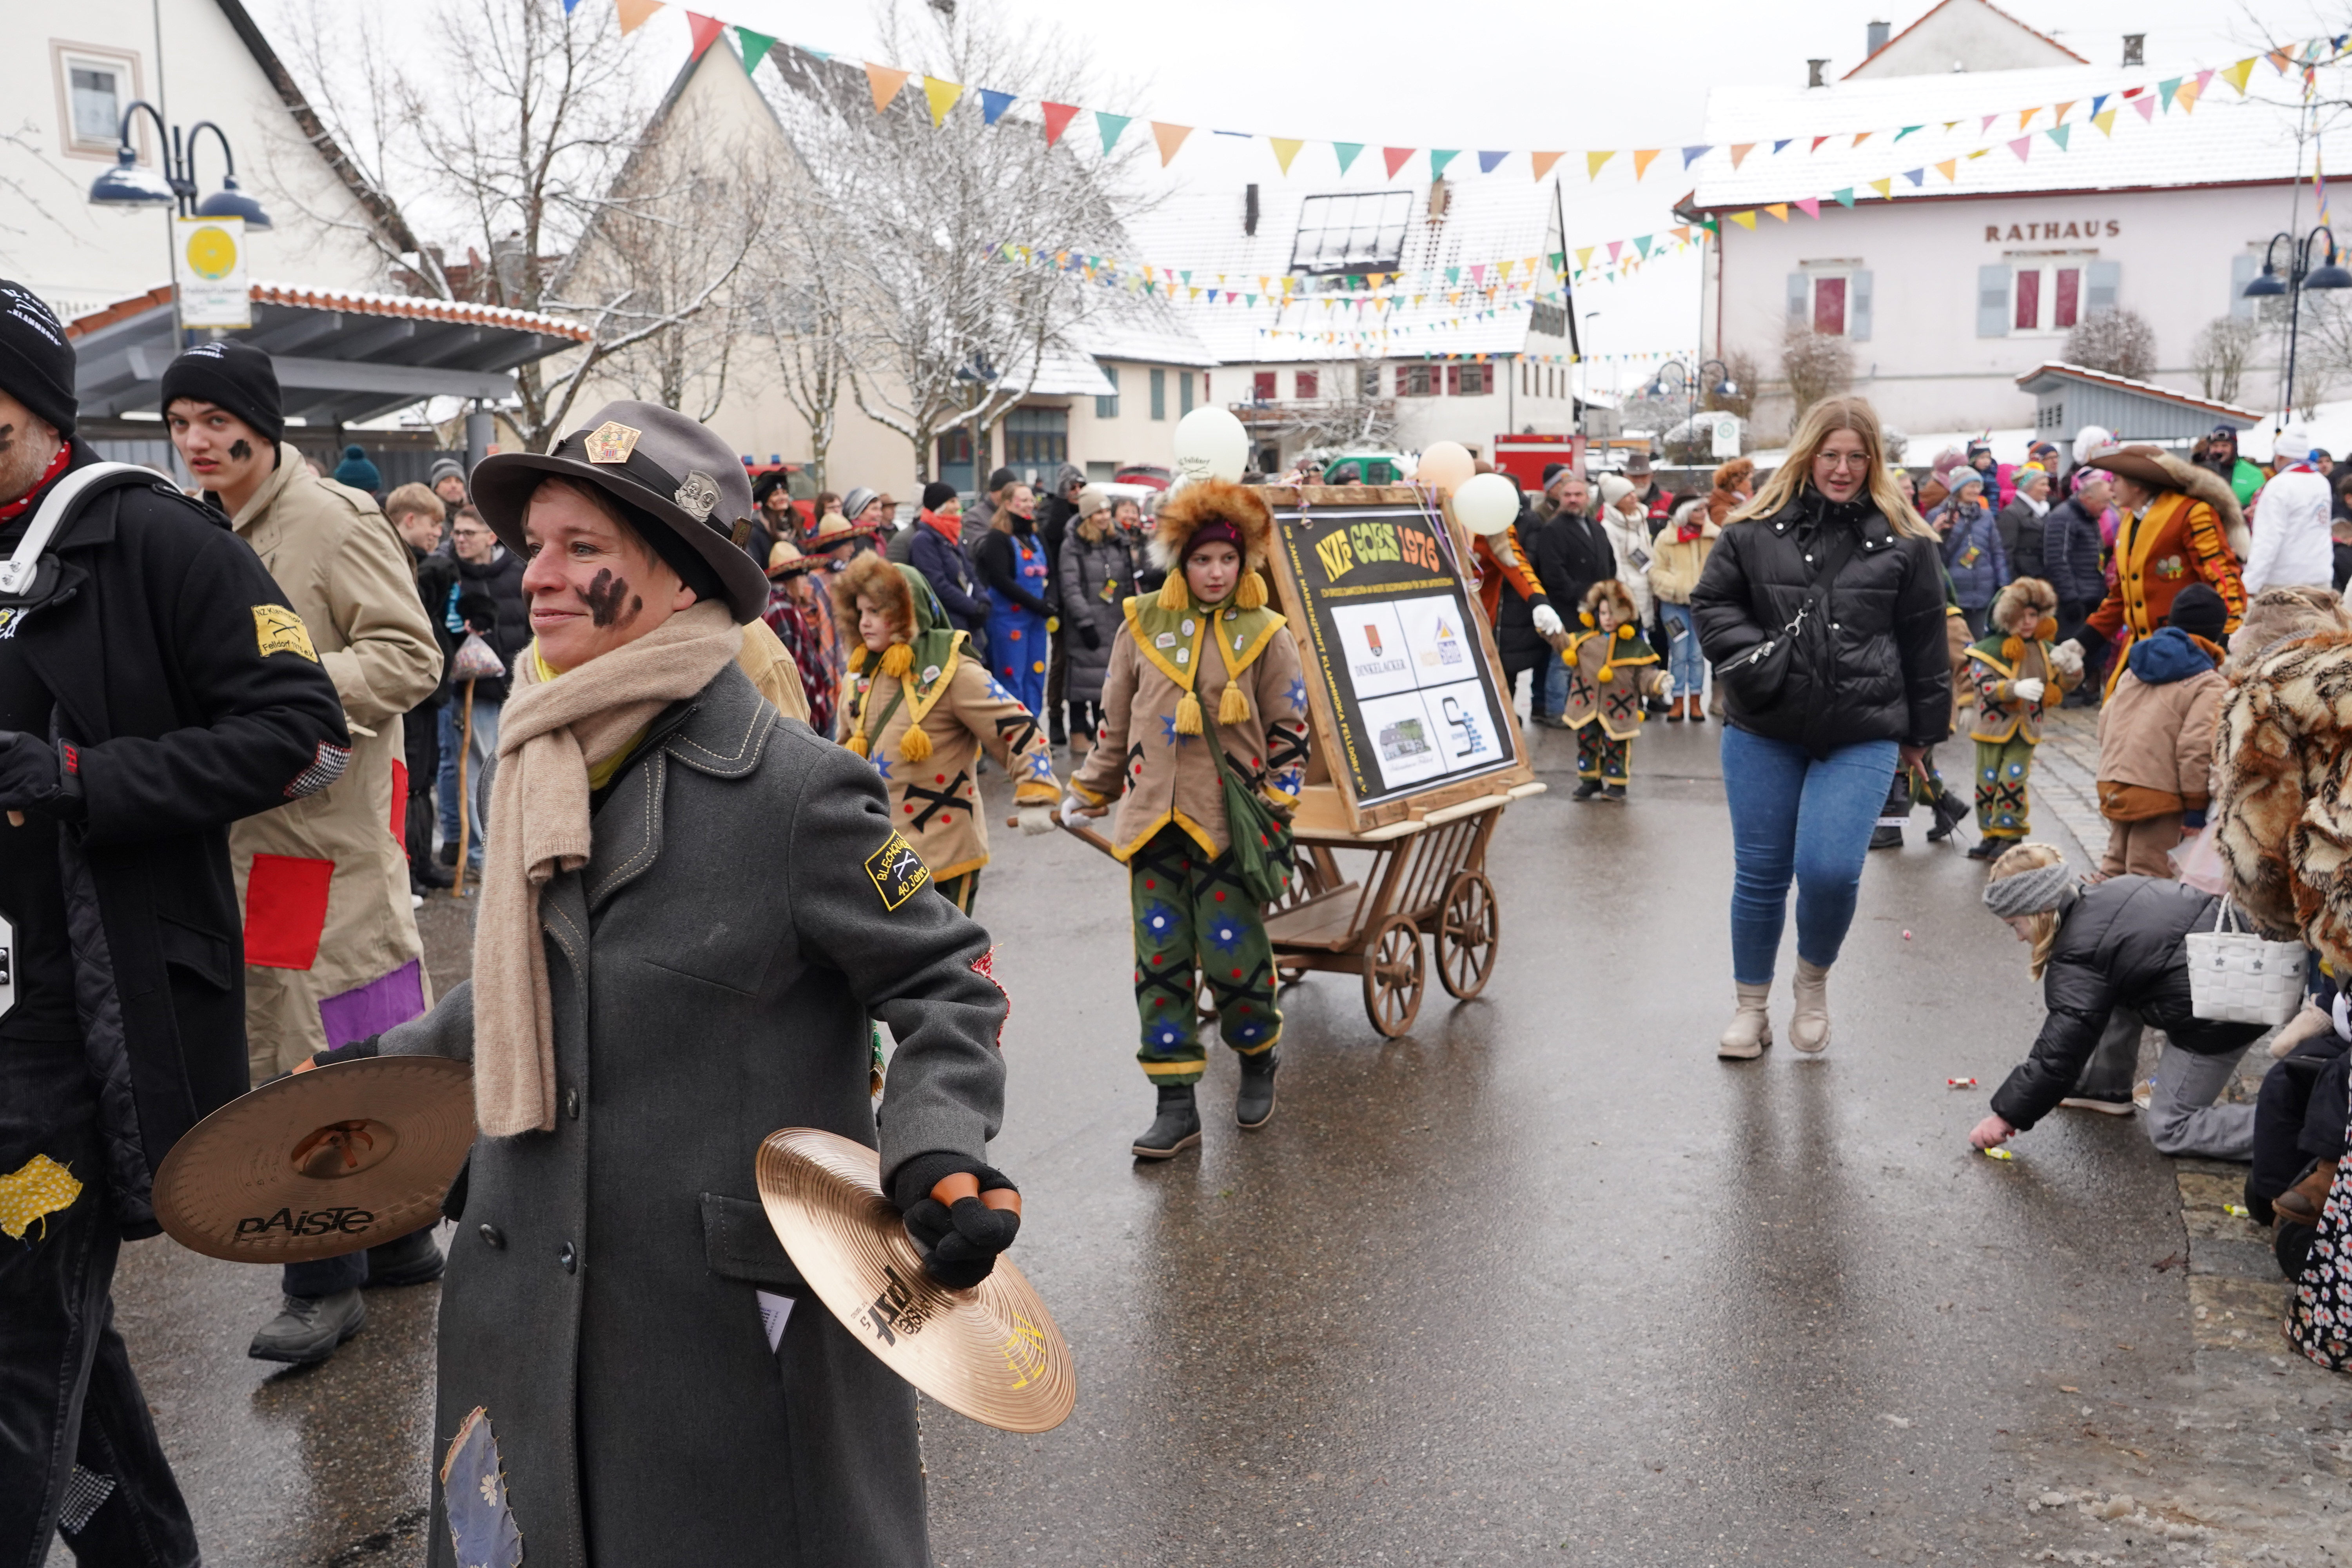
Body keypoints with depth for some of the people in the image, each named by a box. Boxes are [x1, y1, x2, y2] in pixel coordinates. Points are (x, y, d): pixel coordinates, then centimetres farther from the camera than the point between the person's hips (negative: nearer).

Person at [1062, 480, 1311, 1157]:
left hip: (1227, 823, -3)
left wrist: (1277, 810, -2)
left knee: (1234, 957, -1)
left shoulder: (1266, 635, 1)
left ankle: (1258, 1062, 29)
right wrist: (1089, 792, 19)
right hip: (1154, 820, 3)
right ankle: (1176, 1104, 11)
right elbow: (1116, 720, 16)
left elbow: (1288, 730, 4)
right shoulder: (1144, 624, 7)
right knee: (1160, 961, 3)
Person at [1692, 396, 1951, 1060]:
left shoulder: (1904, 542, 2)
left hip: (1862, 737, -1)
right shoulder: (1757, 529, 1)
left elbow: (1925, 641, 7)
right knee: (1760, 874, 8)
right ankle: (1751, 1008, 25)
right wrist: (1750, 656, -11)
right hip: (1765, 732, 1)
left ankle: (1814, 979, 18)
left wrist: (1922, 731, 10)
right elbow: (1712, 602, 7)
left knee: (1830, 870, -13)